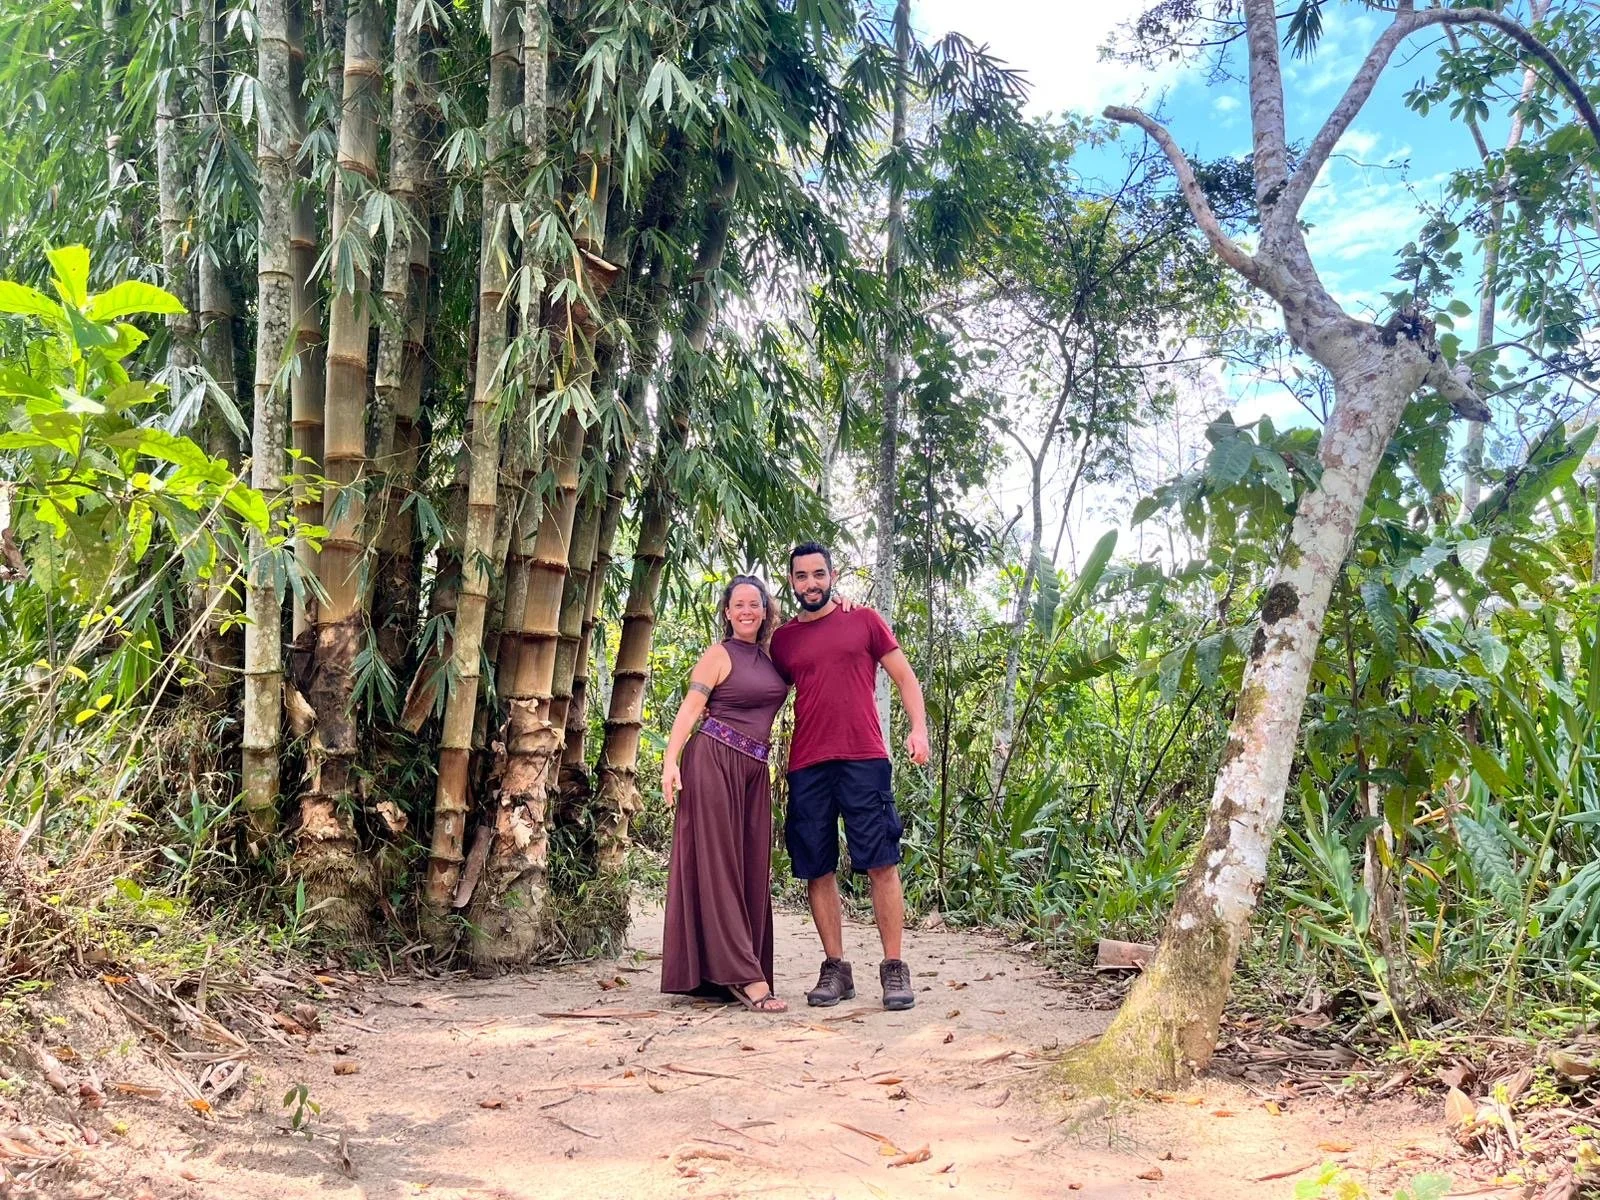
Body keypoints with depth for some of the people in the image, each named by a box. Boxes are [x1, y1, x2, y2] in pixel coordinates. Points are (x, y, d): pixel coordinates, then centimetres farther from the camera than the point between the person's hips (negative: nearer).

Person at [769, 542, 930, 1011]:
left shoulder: (864, 620, 9)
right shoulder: (782, 638, 15)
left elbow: (905, 676, 9)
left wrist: (919, 728, -6)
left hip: (864, 760, -3)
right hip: (806, 766, 3)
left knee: (882, 863, -6)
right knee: (817, 870, 3)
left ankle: (894, 967, 0)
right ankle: (835, 968, 11)